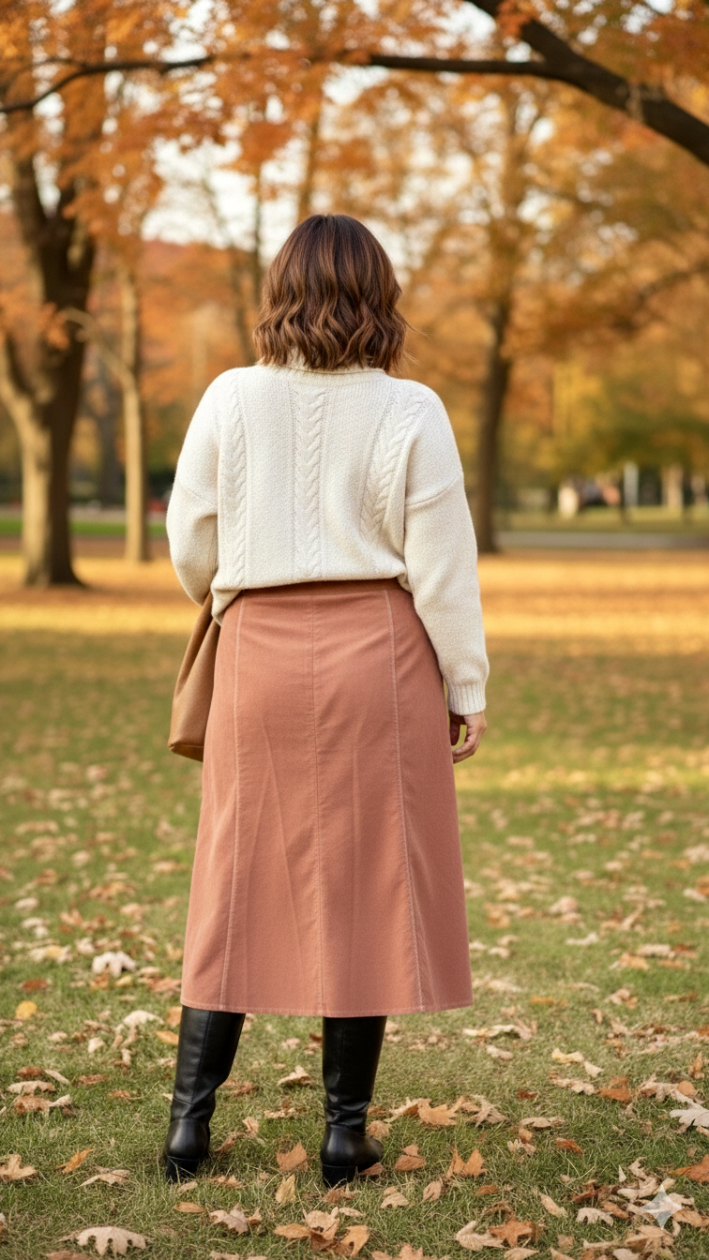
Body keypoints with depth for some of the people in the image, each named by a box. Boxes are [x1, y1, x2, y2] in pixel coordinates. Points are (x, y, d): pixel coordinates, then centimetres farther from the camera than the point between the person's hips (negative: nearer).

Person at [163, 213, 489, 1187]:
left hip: (260, 654, 2)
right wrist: (467, 686, 3)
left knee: (240, 885, 11)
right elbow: (441, 562, -6)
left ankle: (190, 1116, 13)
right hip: (377, 659, -2)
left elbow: (192, 543, 7)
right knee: (367, 886, 5)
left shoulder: (230, 401, 0)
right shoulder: (409, 412, -6)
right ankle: (346, 1130, 10)